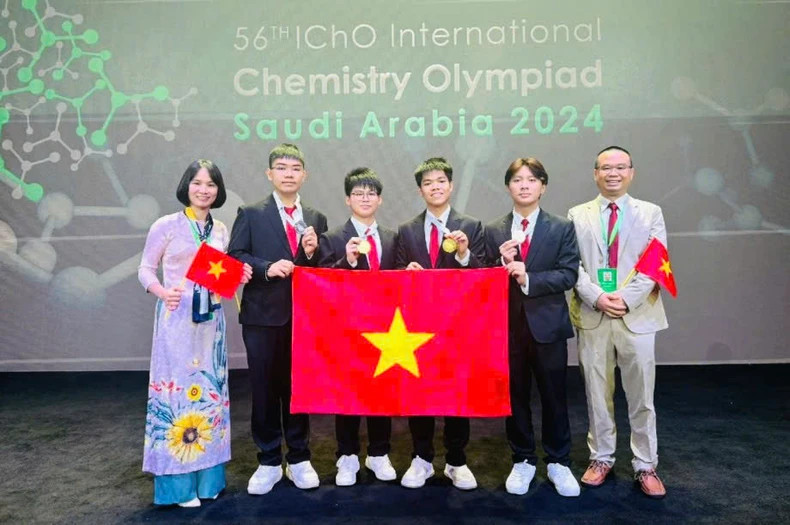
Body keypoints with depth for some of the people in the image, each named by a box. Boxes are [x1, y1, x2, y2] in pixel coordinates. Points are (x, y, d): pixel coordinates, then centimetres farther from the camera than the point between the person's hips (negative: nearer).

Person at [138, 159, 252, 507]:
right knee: (177, 387, -1)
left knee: (209, 390, 9)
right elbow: (145, 269, -3)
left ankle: (207, 476, 23)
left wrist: (239, 277, -5)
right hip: (176, 318, -5)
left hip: (211, 319, 5)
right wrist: (163, 293, -21)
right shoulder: (166, 226, -4)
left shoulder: (221, 230, 10)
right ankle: (178, 482, 12)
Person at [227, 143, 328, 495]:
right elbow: (234, 257, -6)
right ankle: (269, 461, 23)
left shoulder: (316, 219, 11)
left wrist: (312, 253, -11)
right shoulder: (251, 214, 3)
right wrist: (267, 267, -20)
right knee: (264, 389, 7)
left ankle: (299, 459, 26)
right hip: (263, 314, -2)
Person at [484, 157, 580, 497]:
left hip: (548, 324, -1)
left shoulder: (562, 228, 0)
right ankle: (523, 461, 28)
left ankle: (558, 463, 27)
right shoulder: (493, 232, 3)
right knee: (515, 397, 12)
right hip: (509, 326, 1)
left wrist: (528, 278, -20)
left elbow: (568, 275, -10)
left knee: (554, 397, 9)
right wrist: (503, 263, -17)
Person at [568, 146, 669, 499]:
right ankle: (601, 458, 25)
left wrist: (626, 298, -14)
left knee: (641, 396, 6)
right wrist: (597, 297, -14)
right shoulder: (577, 215, 7)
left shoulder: (651, 213, 7)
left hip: (637, 315, 0)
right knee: (597, 394, 10)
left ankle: (645, 466, 21)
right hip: (592, 316, 1)